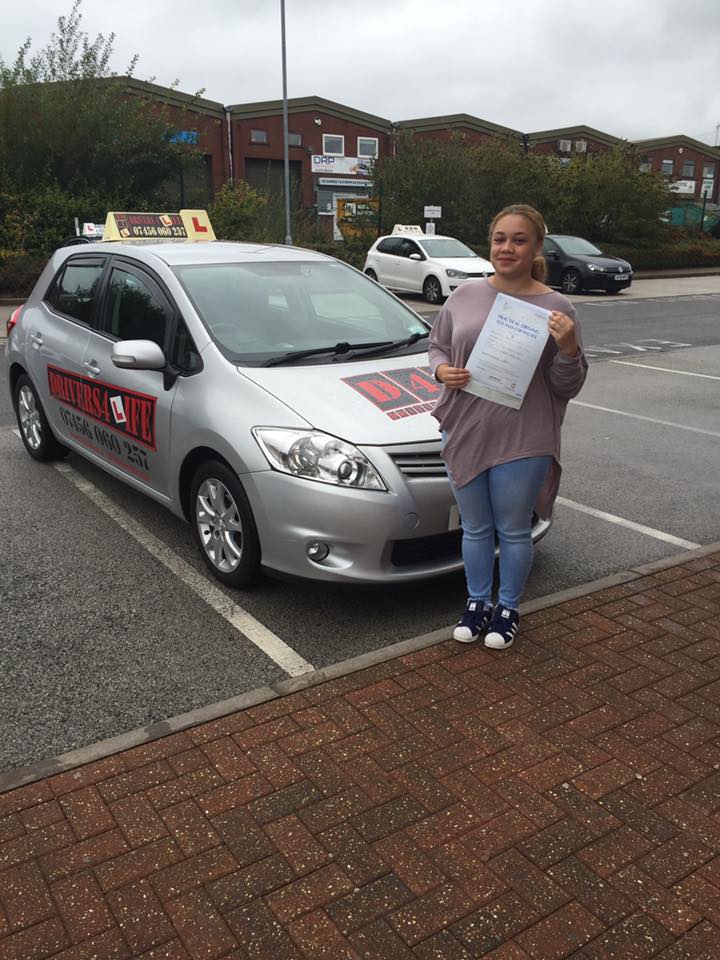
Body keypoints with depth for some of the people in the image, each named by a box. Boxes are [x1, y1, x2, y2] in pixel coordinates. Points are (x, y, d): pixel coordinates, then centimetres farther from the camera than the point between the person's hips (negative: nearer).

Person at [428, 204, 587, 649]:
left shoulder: (556, 307, -5)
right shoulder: (465, 295, 3)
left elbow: (567, 387, -2)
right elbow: (438, 346, 16)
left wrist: (569, 349, -21)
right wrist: (442, 370, -6)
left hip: (523, 441, -3)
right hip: (465, 433, 3)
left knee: (514, 531, 11)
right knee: (475, 527, 16)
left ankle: (508, 608, 32)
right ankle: (477, 602, 36)